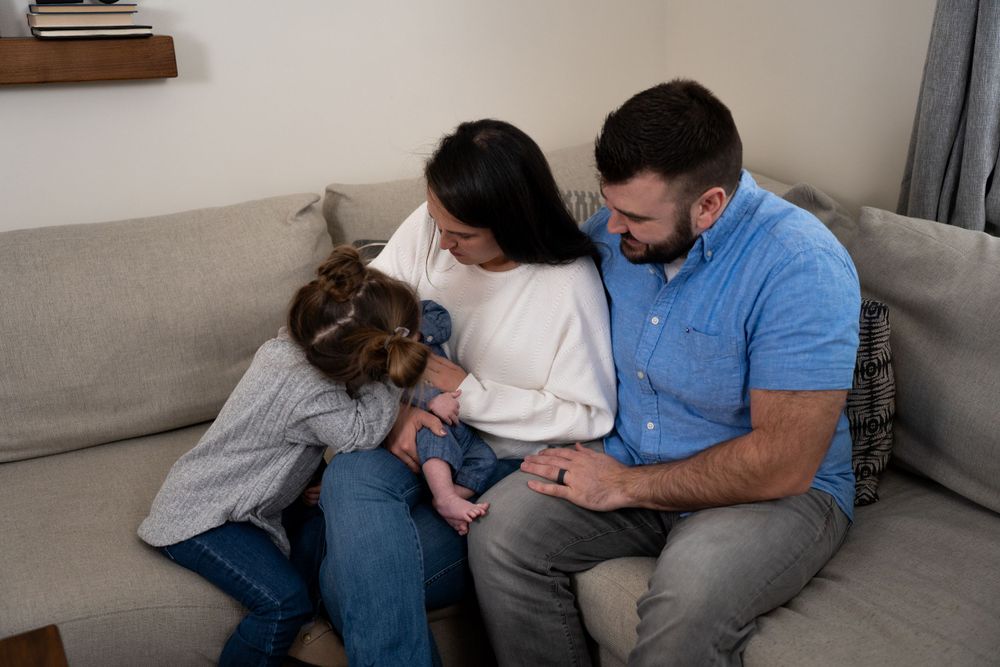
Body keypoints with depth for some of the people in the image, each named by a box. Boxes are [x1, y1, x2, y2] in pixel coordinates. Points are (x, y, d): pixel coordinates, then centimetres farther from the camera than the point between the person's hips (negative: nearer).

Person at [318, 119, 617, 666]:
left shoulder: (571, 284, -16)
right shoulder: (430, 226, -4)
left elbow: (588, 415, -13)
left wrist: (468, 392, -17)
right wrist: (395, 406, -15)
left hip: (511, 464, -5)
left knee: (349, 582, -24)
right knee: (349, 476, -30)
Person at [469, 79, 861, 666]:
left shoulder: (803, 267, -24)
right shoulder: (612, 231, -4)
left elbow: (783, 466, -25)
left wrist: (625, 485, -19)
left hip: (775, 493, -5)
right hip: (627, 467, 6)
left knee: (688, 595, -35)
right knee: (499, 528, -16)